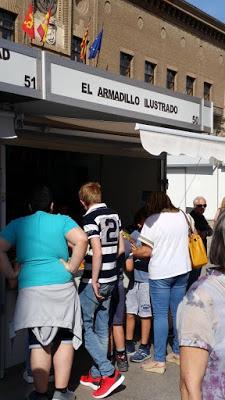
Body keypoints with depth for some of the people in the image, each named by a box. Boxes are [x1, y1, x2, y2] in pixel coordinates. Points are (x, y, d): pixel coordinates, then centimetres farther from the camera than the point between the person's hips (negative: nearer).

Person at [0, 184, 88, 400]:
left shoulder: (18, 224, 10)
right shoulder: (62, 220, 6)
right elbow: (82, 239, -12)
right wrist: (71, 268, -4)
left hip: (31, 290, 1)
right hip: (62, 286, 0)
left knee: (39, 342, 8)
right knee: (64, 339, 10)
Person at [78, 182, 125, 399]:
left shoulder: (90, 218, -14)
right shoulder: (114, 215, 9)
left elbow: (97, 252, -22)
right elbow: (120, 248, 13)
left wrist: (94, 281, -16)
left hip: (94, 280, -8)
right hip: (111, 279, 8)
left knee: (84, 326, 2)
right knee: (101, 327, 13)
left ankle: (109, 373, -1)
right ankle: (96, 375, 23)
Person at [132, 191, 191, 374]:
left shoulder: (152, 221, -12)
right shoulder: (181, 216, 6)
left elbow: (146, 251, -13)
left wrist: (134, 252, 4)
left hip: (161, 273, -6)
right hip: (182, 270, 6)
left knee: (160, 315, -1)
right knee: (178, 312, 14)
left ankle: (159, 361, 2)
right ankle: (178, 353, 24)